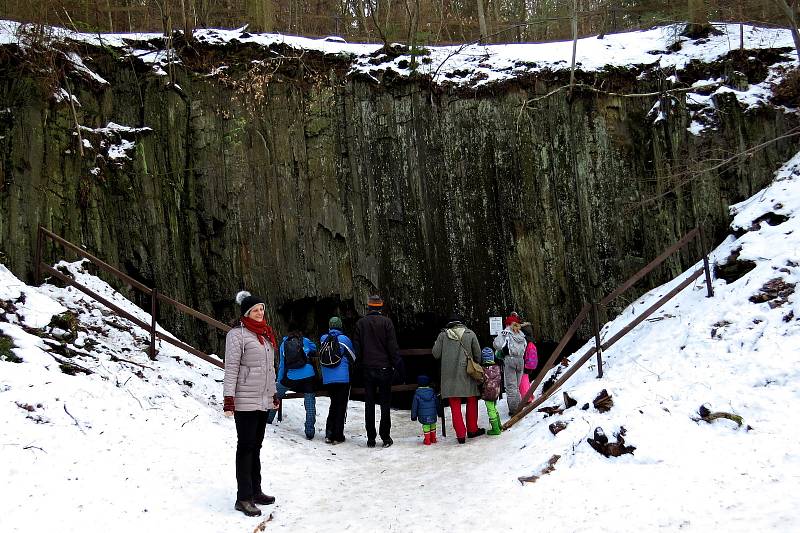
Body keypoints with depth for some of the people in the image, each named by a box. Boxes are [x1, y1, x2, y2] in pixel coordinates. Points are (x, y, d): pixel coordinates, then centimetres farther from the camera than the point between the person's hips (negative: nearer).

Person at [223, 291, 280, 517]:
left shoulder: (265, 334, 15)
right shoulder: (237, 334, -8)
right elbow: (231, 368, -13)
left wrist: (273, 394, 22)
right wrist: (228, 399, -18)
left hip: (263, 400, 7)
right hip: (245, 401, -7)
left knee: (255, 446, 12)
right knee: (246, 446, -4)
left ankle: (255, 491, 19)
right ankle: (244, 498, 0)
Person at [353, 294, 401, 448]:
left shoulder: (360, 323, 2)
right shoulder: (386, 322, -6)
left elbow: (357, 347, 5)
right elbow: (393, 346, -8)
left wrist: (361, 363, 14)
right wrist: (397, 364, -1)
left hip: (368, 369, 2)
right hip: (384, 368, -2)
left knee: (369, 403, 8)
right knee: (385, 402, 5)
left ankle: (371, 438, 8)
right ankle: (385, 437, 5)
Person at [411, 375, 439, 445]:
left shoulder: (417, 394, -5)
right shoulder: (432, 392, 3)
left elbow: (414, 406, -2)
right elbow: (437, 403, 11)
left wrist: (413, 415, 6)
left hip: (423, 415, -2)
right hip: (433, 414, 3)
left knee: (426, 426, 5)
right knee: (433, 425, 17)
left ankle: (427, 440, 5)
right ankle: (433, 439, 25)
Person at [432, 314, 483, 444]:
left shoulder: (443, 335, 0)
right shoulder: (470, 334, 2)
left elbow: (436, 354, 1)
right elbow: (478, 354, 5)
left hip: (450, 375, 0)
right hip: (467, 374, 0)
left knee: (455, 405, 5)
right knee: (472, 400, 17)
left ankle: (460, 434, 3)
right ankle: (472, 429, 25)